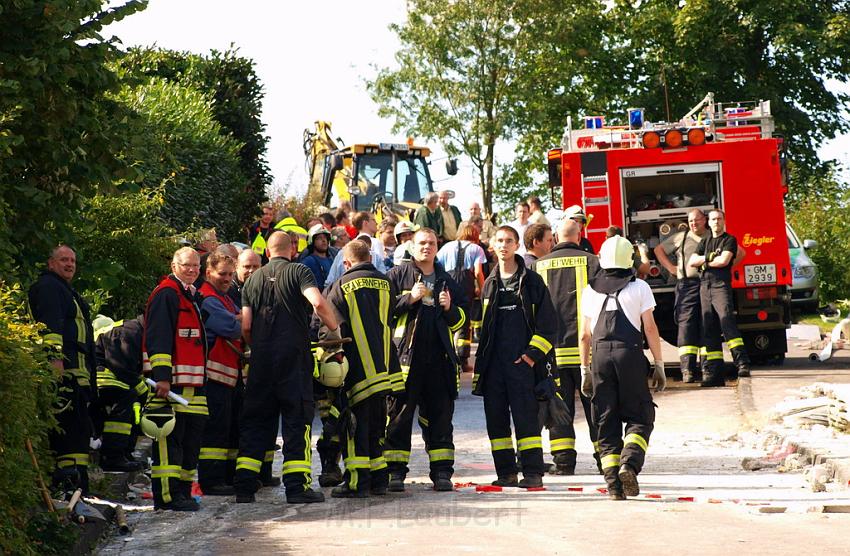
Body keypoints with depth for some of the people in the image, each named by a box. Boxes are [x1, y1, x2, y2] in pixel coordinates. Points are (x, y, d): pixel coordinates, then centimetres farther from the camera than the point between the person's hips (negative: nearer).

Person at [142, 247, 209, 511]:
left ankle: (183, 490, 18)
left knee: (192, 435, 11)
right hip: (170, 380, -9)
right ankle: (167, 495, -10)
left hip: (193, 380, 9)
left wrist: (203, 378, 25)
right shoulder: (166, 295, -8)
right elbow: (158, 337, -17)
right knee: (170, 437, -10)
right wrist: (162, 376, -24)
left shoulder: (194, 297, 22)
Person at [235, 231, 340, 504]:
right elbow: (318, 303, -17)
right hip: (294, 356, -4)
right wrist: (334, 330, -3)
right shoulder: (298, 272, 1)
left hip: (261, 359, 4)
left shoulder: (253, 280, 13)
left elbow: (245, 327, 9)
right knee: (297, 419, 0)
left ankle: (244, 485, 5)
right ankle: (297, 485, -5)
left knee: (255, 420, 9)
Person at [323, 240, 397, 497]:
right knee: (378, 423, 13)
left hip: (356, 367, -4)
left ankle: (357, 481, -7)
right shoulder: (386, 284, 7)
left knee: (355, 423, -2)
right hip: (382, 367, 4)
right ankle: (379, 479, 15)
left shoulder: (341, 286, -3)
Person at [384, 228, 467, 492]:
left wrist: (450, 309, 2)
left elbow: (460, 319, 23)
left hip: (439, 359, 4)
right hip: (405, 355, -4)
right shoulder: (397, 275, 7)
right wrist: (409, 298, -11)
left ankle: (442, 473, 9)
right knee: (399, 414, -4)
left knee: (440, 415, 4)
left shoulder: (446, 281, 19)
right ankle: (395, 472, 0)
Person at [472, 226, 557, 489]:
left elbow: (546, 322, 1)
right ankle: (506, 472, 10)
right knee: (496, 418, 4)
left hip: (522, 361, -4)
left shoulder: (532, 281, 4)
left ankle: (533, 472, -7)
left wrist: (533, 353, -9)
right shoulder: (490, 283, 16)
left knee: (526, 416, -8)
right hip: (493, 363, 5)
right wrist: (479, 360, 11)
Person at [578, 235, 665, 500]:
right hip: (630, 353, -2)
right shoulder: (639, 287, 5)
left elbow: (585, 335, 11)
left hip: (600, 355, 2)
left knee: (607, 422, 6)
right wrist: (659, 364, 5)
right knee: (639, 418, 6)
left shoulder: (590, 290, 12)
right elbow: (650, 329, 1)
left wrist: (585, 370, 16)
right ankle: (629, 464, -18)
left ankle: (613, 483, -1)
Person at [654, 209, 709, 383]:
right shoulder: (680, 238, 13)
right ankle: (687, 368, -18)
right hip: (688, 285, -1)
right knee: (687, 324, -12)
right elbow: (659, 249, 24)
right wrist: (671, 268, 12)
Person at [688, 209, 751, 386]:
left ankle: (742, 362, -30)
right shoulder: (705, 241, 23)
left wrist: (704, 261, 4)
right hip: (705, 286, 6)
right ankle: (714, 373, 0)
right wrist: (709, 257, 1)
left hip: (721, 286, -6)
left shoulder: (729, 240, 6)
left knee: (727, 320, -24)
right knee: (709, 329, 1)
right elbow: (691, 262, 13)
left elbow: (724, 260, -9)